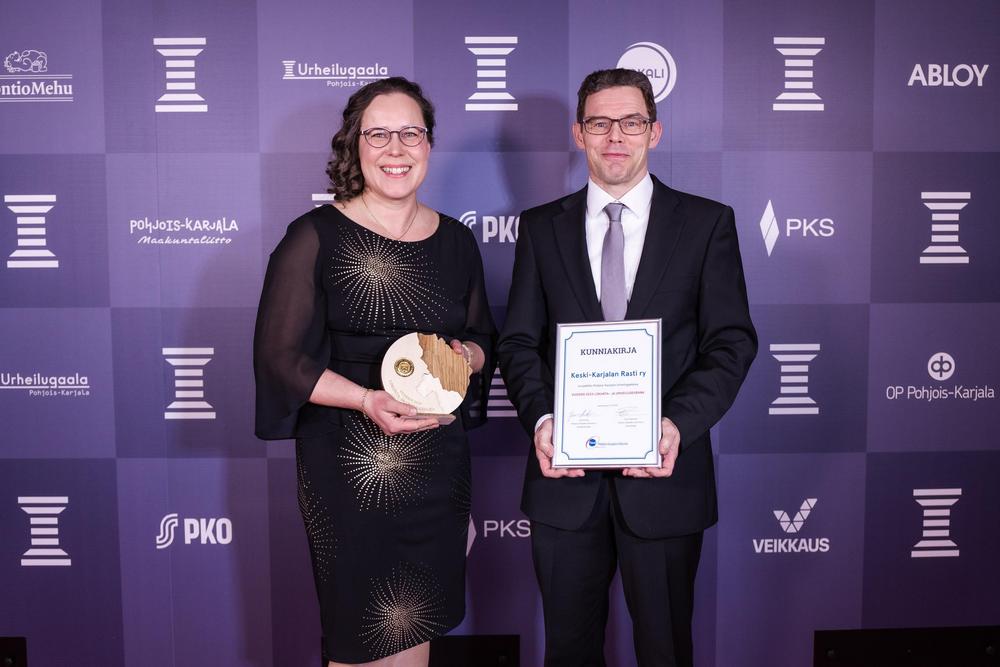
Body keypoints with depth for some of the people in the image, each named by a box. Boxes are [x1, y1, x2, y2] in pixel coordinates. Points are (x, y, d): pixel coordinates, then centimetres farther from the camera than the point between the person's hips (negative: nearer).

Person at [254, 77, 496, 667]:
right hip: (348, 467, -4)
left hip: (440, 461, 5)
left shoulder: (457, 241, 8)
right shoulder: (316, 237, -6)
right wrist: (367, 400, -23)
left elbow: (485, 340, 17)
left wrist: (465, 354, -7)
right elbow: (280, 356, -9)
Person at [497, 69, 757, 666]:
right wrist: (540, 417, -15)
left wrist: (679, 422, -20)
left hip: (664, 469, -1)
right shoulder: (541, 227, 6)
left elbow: (732, 341, -4)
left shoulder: (708, 223, 1)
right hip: (565, 474, 2)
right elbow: (519, 341, 3)